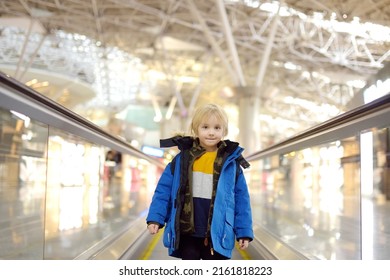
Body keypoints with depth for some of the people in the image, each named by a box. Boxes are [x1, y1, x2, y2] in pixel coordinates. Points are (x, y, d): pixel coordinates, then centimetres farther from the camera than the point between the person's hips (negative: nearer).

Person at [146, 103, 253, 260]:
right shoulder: (182, 159, 0)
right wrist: (155, 218, -7)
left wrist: (244, 231, -2)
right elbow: (164, 189, 2)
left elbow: (241, 199, 1)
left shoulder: (231, 163, -1)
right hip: (187, 233, 1)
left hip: (216, 235, 0)